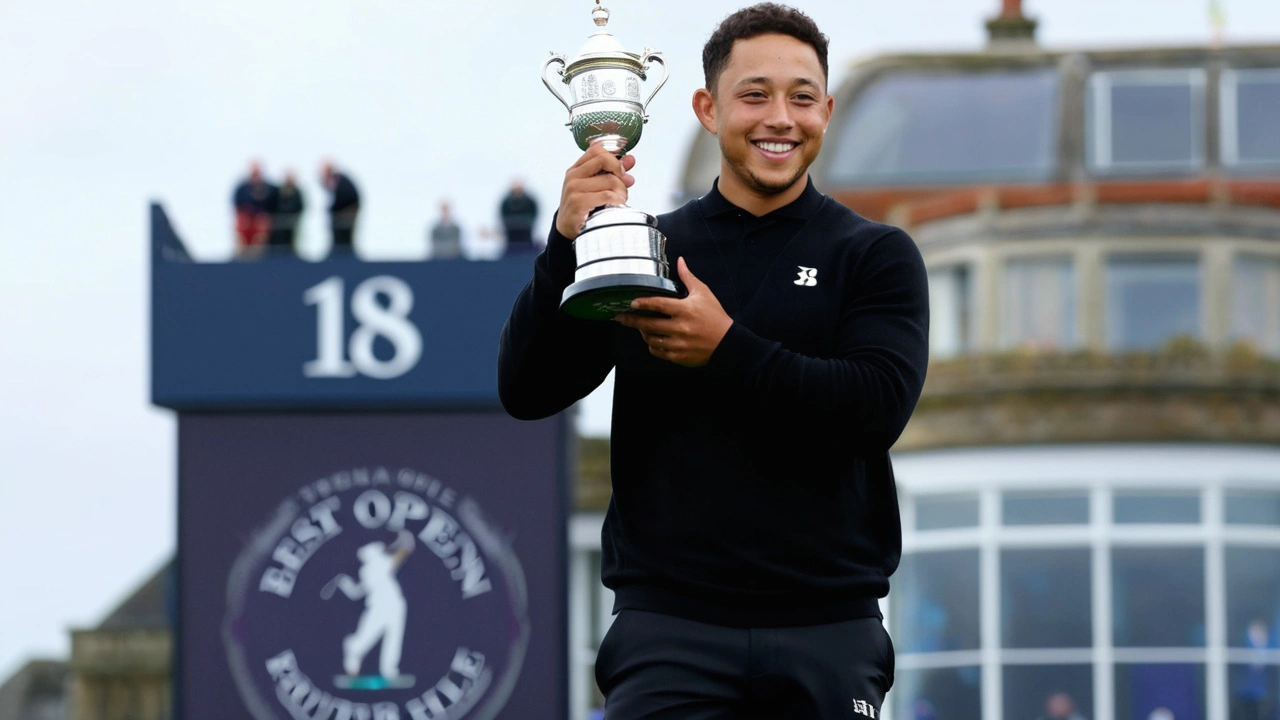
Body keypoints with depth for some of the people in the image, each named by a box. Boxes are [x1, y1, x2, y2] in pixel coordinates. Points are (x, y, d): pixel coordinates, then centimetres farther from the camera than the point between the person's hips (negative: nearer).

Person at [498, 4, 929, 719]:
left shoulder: (877, 256, 7)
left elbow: (879, 405, -9)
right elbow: (525, 392, 2)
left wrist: (729, 351, -17)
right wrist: (567, 244, -13)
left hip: (827, 632, 0)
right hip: (669, 626, 0)